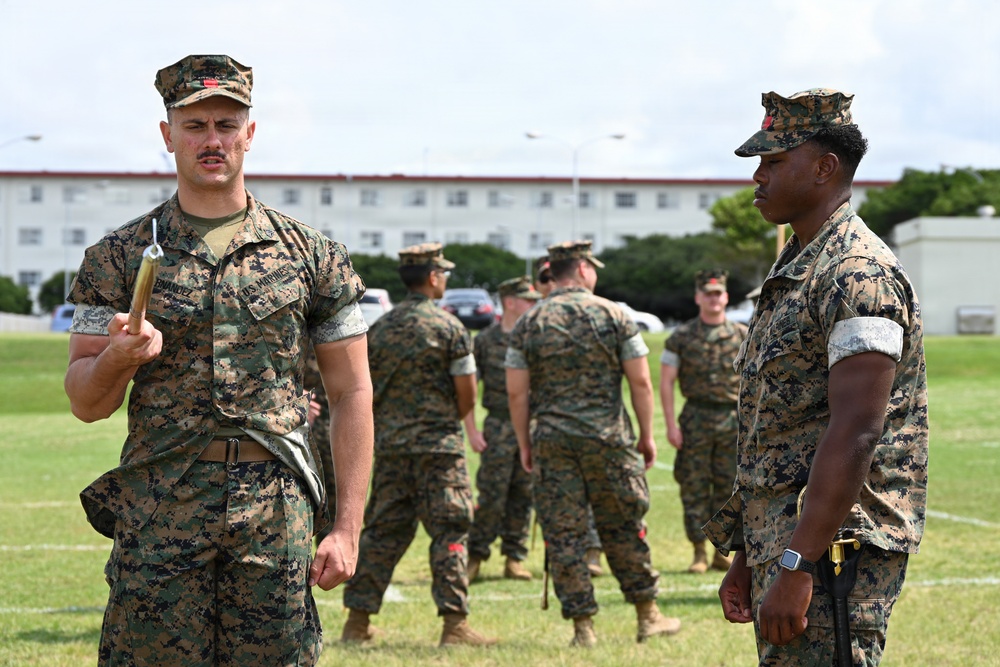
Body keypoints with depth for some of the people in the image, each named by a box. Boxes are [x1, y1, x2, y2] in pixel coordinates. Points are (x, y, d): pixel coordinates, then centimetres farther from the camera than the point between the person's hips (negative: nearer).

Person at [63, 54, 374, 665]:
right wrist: (119, 357, -17)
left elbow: (352, 393, 7)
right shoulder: (120, 258, 6)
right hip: (158, 512, 0)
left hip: (278, 509, 0)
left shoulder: (313, 256, 7)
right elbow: (87, 404, 6)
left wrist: (348, 528, 0)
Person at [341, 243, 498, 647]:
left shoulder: (380, 327, 7)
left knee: (382, 531, 10)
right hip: (438, 446, -5)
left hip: (388, 444, 5)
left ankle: (358, 621, 10)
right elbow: (467, 395, -7)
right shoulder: (448, 326, -7)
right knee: (449, 532, -1)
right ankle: (455, 624, -6)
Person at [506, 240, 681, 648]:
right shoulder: (613, 315, 0)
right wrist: (647, 436, 7)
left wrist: (524, 444, 11)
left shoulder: (528, 324, 3)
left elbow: (516, 392, 2)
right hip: (609, 438, 0)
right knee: (623, 529, 11)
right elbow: (640, 381, -1)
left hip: (551, 442, 1)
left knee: (563, 536, 4)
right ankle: (648, 615, 17)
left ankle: (583, 626, 4)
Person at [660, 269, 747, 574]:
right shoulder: (682, 337, 2)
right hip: (696, 419, -1)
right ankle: (699, 553, 6)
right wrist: (671, 425, -6)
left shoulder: (742, 335, 7)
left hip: (733, 420, 1)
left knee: (728, 488, 4)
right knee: (694, 487, -1)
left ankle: (722, 552, 13)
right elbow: (666, 382, 1)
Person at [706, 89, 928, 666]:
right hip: (780, 543, 10)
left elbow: (855, 435, -22)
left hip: (832, 549, -10)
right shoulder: (793, 274, 19)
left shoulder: (858, 274, -14)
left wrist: (795, 567, -26)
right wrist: (746, 558, 20)